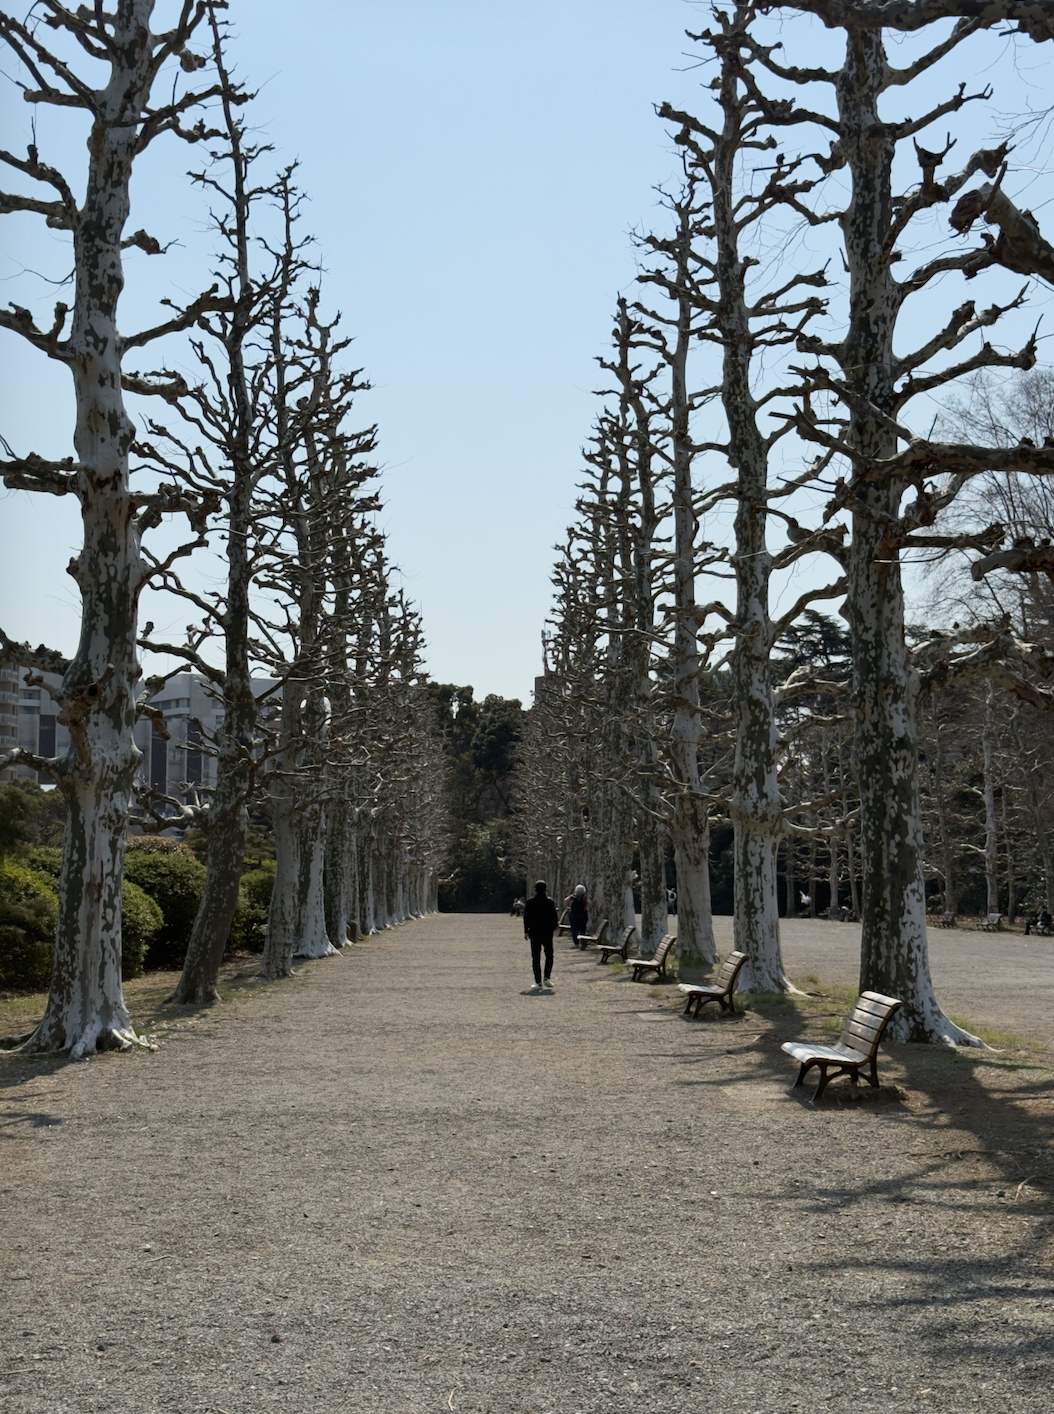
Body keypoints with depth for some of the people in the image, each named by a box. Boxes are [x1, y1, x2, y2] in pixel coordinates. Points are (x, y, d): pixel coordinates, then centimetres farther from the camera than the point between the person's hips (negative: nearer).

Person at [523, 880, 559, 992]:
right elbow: (555, 917, -4)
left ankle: (538, 982, 0)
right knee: (549, 955, 16)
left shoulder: (530, 902, -4)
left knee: (535, 958, 4)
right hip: (547, 933, 0)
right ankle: (547, 978, 2)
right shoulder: (550, 902, -5)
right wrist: (553, 928, 12)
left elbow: (526, 918, -1)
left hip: (534, 933, 0)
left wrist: (526, 931, 8)